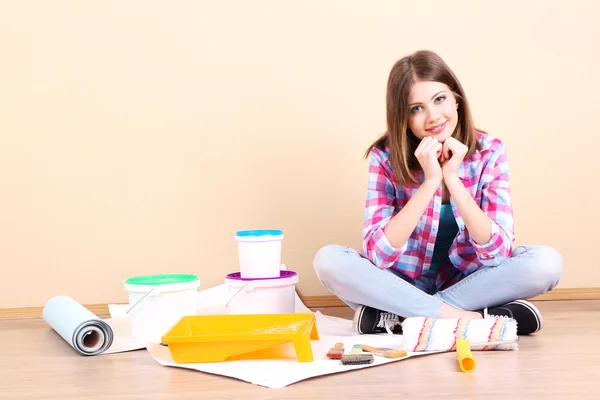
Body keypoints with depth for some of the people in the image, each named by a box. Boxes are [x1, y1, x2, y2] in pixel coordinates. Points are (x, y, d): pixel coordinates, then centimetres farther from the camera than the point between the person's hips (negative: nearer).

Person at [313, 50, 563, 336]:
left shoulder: (489, 152, -11)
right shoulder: (386, 155, -13)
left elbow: (498, 253, -18)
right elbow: (377, 253, -23)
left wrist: (452, 178, -26)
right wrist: (430, 181, -29)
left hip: (467, 282, 1)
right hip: (403, 284, -1)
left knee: (546, 262, -26)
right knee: (328, 260, -27)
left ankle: (395, 318, -24)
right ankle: (476, 318, -29)